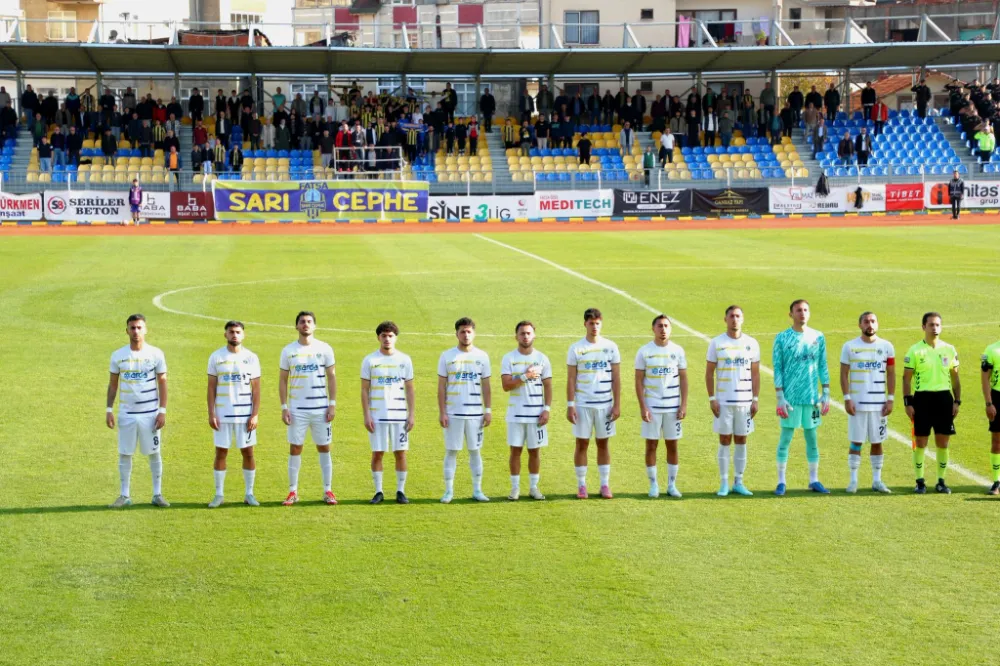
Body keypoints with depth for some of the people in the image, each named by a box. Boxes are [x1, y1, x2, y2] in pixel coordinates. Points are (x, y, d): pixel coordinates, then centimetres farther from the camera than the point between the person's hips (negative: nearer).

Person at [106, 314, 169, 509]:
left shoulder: (156, 354, -1)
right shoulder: (118, 356, 2)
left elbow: (162, 383, 1)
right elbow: (113, 384, 9)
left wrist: (162, 411, -4)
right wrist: (109, 410, 3)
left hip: (151, 413, -1)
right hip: (126, 413, 1)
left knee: (154, 454, 4)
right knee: (124, 454, 4)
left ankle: (157, 494, 13)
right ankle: (125, 495, 12)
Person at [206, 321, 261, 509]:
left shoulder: (251, 358, 2)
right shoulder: (216, 357, 1)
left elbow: (256, 389, 2)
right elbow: (211, 387, 3)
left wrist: (255, 415, -6)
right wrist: (211, 414, -4)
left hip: (245, 415, 0)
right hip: (222, 414, 0)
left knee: (248, 452, 2)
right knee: (221, 452, 2)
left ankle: (249, 493, 12)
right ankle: (219, 494, 10)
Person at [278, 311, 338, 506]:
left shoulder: (325, 349, 2)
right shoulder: (288, 351, 3)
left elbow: (332, 377, 4)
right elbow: (282, 380, 6)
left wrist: (333, 404, -4)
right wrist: (284, 407, -2)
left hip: (321, 409, 0)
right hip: (297, 409, 0)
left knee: (324, 448, 3)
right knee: (295, 448, 1)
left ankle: (328, 490, 7)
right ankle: (293, 492, 7)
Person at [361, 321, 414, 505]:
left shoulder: (404, 360, 6)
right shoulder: (369, 360, 2)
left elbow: (410, 389, 8)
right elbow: (364, 390, 2)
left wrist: (412, 414, 1)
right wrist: (366, 415, -5)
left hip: (399, 416, 1)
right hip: (377, 416, -1)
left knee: (400, 453, 2)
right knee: (377, 453, 1)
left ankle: (401, 491, 10)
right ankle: (378, 492, 9)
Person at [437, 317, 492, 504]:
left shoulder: (482, 356, 6)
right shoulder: (447, 357, 1)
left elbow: (486, 385, 8)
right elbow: (441, 387, 1)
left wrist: (488, 410, 2)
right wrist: (441, 412, -5)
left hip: (475, 413, 1)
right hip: (453, 414, -1)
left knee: (475, 451, 6)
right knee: (451, 451, 1)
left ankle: (477, 490, 12)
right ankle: (448, 491, 6)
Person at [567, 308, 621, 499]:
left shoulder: (611, 347, 3)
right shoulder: (576, 349, 0)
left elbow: (616, 378, 4)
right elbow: (571, 379, 1)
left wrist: (617, 404, -1)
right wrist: (570, 405, -5)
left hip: (605, 404, 1)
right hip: (583, 404, -1)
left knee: (603, 443, 6)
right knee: (582, 444, 2)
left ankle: (605, 484, 12)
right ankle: (581, 485, 9)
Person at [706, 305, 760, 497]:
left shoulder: (751, 344, 5)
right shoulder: (716, 343, 0)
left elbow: (755, 373, 8)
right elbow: (709, 372, 2)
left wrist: (756, 399, 1)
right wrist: (712, 398, -5)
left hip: (745, 401, 2)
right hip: (723, 401, -1)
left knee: (741, 441, 5)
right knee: (725, 441, 1)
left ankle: (739, 483, 12)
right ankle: (724, 483, 7)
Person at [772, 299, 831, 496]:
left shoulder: (818, 337, 6)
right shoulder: (782, 338, -3)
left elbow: (822, 367, 10)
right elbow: (777, 369, -3)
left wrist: (826, 393, 4)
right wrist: (780, 398, -9)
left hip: (812, 397, 3)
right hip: (790, 397, -3)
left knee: (812, 438, 8)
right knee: (785, 438, 0)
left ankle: (814, 480, 16)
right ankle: (781, 482, 7)